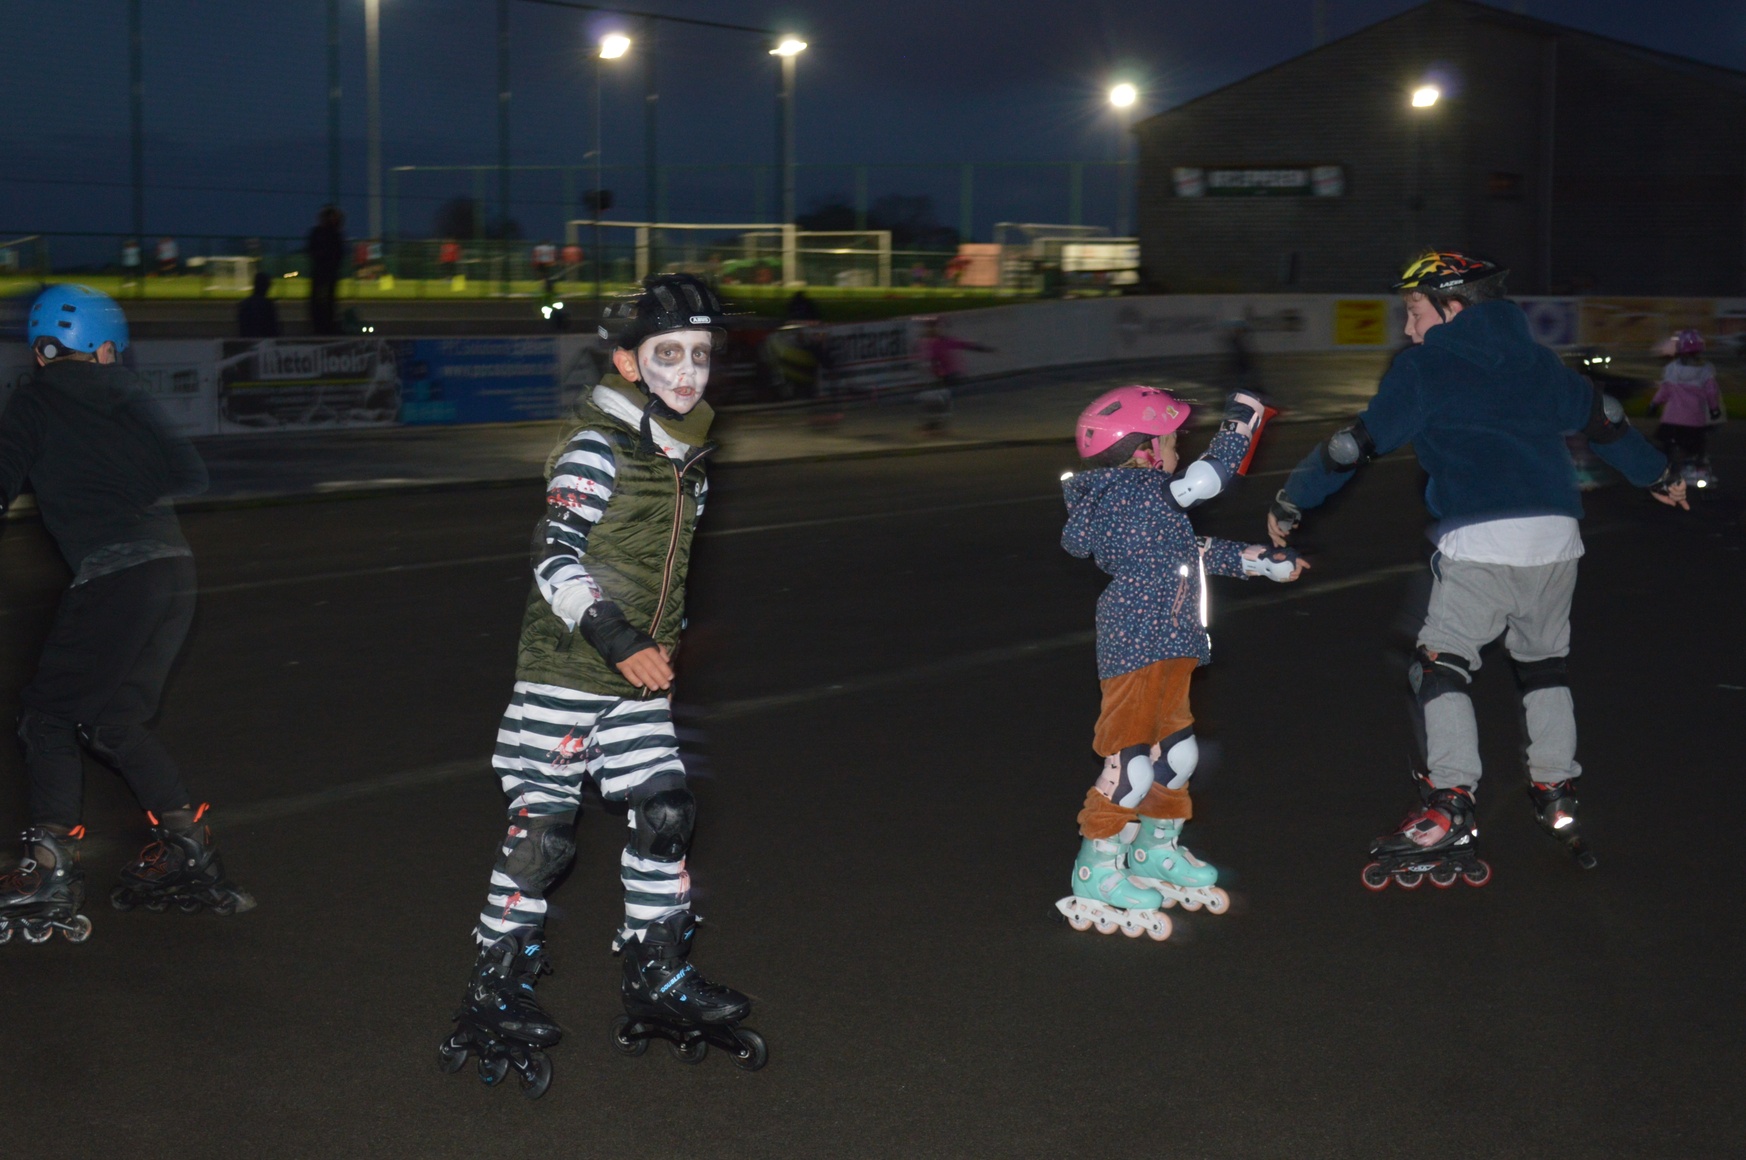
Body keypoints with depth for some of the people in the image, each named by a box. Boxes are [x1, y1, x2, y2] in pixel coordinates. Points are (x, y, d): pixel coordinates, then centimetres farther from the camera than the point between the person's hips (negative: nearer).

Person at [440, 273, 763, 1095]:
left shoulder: (685, 455, 12)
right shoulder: (596, 448, -14)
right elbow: (556, 557, -21)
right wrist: (617, 640, -28)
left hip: (639, 679, 8)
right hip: (565, 672, -7)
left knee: (666, 813, 5)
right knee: (542, 832, -4)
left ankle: (657, 981, 17)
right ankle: (496, 992, 8)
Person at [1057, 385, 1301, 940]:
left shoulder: (1137, 498, 16)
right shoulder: (1135, 489, -13)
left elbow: (1195, 552, 26)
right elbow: (1211, 476, -12)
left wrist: (1261, 560, 32)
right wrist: (1241, 420, 3)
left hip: (1169, 646, 10)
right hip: (1135, 645, -10)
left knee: (1176, 748, 20)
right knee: (1130, 757, -6)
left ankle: (1156, 848, 36)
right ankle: (1097, 868, 3)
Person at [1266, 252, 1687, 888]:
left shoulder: (1424, 366, 3)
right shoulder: (1534, 360, 19)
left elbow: (1358, 442, 1)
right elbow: (1602, 417, 27)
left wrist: (1290, 502, 10)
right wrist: (1657, 476, 42)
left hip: (1479, 543, -6)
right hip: (1556, 537, 6)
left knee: (1440, 664, 1)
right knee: (1543, 663, 22)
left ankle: (1450, 807, -10)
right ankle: (1557, 798, 23)